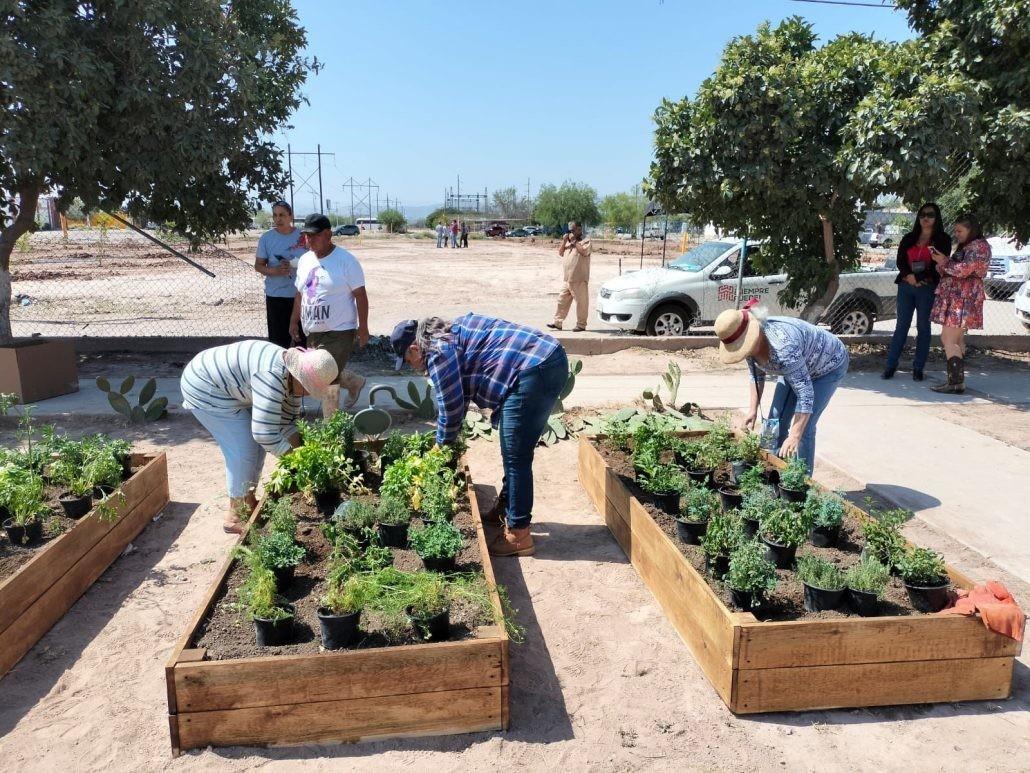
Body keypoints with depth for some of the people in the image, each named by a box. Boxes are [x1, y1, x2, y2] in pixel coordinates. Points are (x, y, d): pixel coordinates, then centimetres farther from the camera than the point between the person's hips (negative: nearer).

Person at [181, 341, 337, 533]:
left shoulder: (293, 375, -5)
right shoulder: (272, 376, -34)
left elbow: (287, 420, 5)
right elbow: (265, 433, -36)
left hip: (227, 388, 9)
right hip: (205, 389, -9)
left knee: (257, 445, 10)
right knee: (243, 452, -8)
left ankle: (249, 502, 25)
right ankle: (235, 517, 4)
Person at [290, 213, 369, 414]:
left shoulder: (346, 261, -11)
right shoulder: (305, 260, 9)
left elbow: (360, 295, -10)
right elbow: (300, 293, 19)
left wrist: (363, 328, -13)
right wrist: (294, 321, 17)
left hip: (339, 332, -7)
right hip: (313, 332, 7)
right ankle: (355, 382, 44)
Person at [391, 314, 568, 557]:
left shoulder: (439, 351, -8)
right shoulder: (449, 334, 22)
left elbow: (451, 408, -4)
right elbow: (458, 397, 28)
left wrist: (442, 445, 13)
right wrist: (446, 438, 32)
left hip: (535, 371, -10)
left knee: (516, 457, -3)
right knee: (512, 452, 21)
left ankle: (518, 535, 5)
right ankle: (507, 507, 35)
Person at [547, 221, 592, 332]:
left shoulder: (585, 241, -3)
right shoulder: (569, 242, 20)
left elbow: (583, 251, -21)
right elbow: (560, 253, 16)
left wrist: (574, 241, -13)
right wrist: (564, 241, 4)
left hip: (579, 280, -7)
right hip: (568, 279, 8)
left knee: (581, 302, -1)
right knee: (562, 301, 9)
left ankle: (581, 324, 5)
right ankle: (557, 322, 15)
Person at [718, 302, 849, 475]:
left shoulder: (782, 345, -44)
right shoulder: (749, 340, -20)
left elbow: (805, 393, -41)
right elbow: (757, 374, 1)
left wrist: (794, 437, -43)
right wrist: (753, 410, -4)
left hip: (829, 365, -7)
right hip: (797, 365, 7)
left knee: (804, 427, -14)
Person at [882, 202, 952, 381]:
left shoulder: (943, 239, 5)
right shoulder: (908, 238, 14)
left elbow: (938, 265, -5)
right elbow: (900, 261, 3)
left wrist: (917, 277, -16)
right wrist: (909, 276, -15)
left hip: (928, 288, -2)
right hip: (906, 286, 3)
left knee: (923, 327, 2)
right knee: (901, 326, 3)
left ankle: (918, 368, 5)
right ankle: (891, 365, 3)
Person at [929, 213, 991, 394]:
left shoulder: (979, 246, -8)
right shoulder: (965, 247, 22)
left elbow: (964, 269, -19)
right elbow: (952, 271, 22)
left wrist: (944, 262, -8)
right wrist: (942, 262, 3)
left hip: (963, 298, -10)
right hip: (956, 298, 10)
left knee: (948, 339, -16)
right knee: (957, 340, 9)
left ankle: (955, 382, -18)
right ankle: (957, 380, 12)